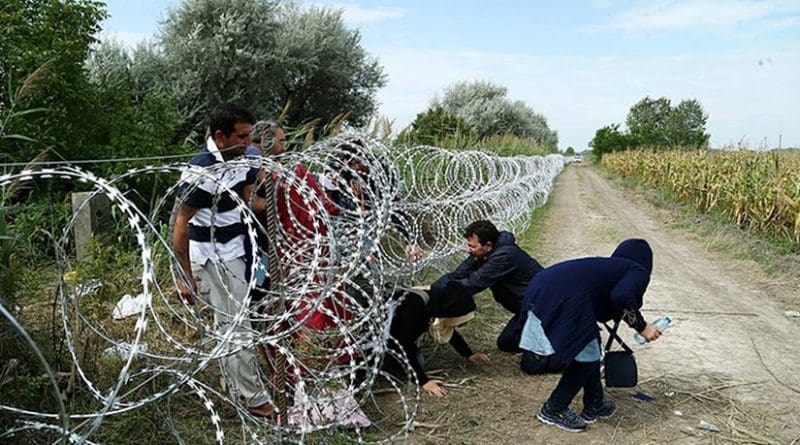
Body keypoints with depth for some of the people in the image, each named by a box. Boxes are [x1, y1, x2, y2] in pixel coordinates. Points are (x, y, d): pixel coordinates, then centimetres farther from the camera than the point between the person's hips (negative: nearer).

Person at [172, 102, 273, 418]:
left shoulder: (242, 158, -2)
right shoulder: (200, 171, -24)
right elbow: (181, 225, -19)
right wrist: (185, 276, -17)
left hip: (235, 252, 8)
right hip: (211, 258, -8)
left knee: (227, 324, 20)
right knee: (238, 327, -2)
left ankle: (237, 389, 35)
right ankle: (256, 401, 10)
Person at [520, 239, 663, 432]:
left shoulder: (609, 266, 34)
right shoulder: (638, 271, 12)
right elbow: (622, 296, -12)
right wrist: (642, 326, 2)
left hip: (541, 287, 9)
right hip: (562, 299, -9)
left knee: (589, 348, 24)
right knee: (586, 357, 8)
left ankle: (594, 405, 34)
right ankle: (553, 409, 18)